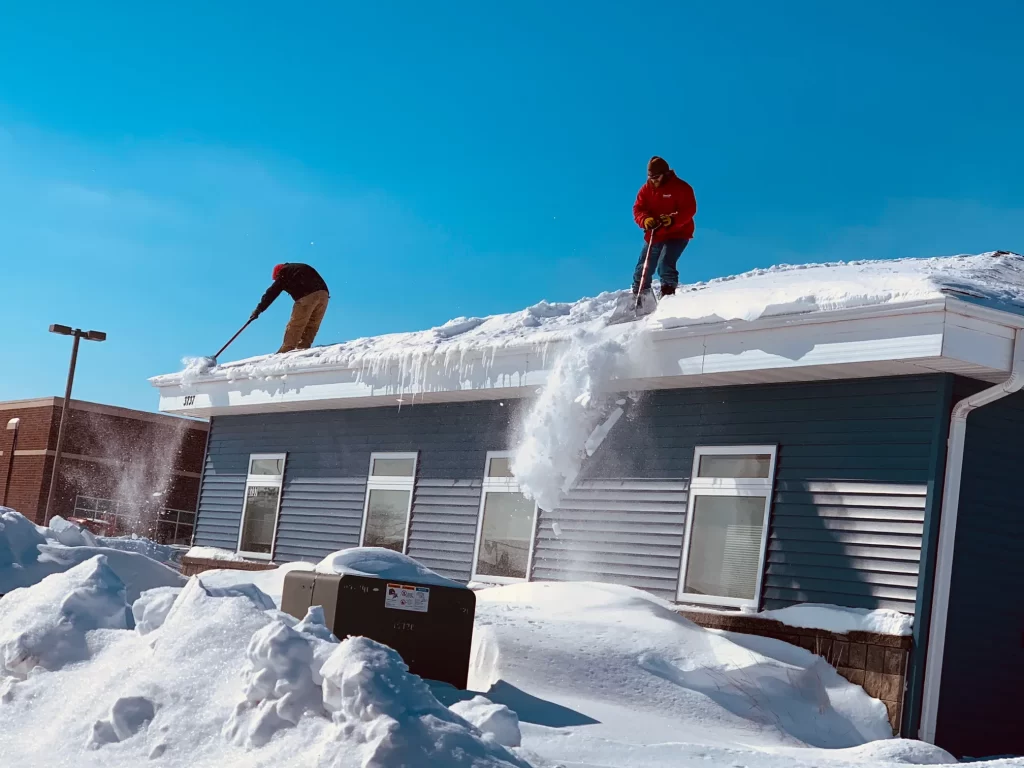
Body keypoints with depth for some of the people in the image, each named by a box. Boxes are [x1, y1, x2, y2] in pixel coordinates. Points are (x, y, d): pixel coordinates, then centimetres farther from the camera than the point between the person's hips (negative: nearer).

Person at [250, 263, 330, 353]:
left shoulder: (283, 273, 17)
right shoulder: (303, 268, 35)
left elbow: (272, 292, 13)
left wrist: (259, 309, 15)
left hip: (307, 296, -6)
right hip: (323, 295, 6)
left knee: (294, 326, -5)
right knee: (311, 327, 8)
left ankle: (285, 352, -10)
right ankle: (303, 348, -2)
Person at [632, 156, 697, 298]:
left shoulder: (681, 187, -8)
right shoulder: (646, 189, 7)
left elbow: (689, 209, -15)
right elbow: (638, 209, 0)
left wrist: (673, 220, -33)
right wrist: (645, 220, -23)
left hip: (677, 234, -6)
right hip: (653, 236, 6)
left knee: (665, 265, -26)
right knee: (642, 270, 7)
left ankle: (668, 294, -19)